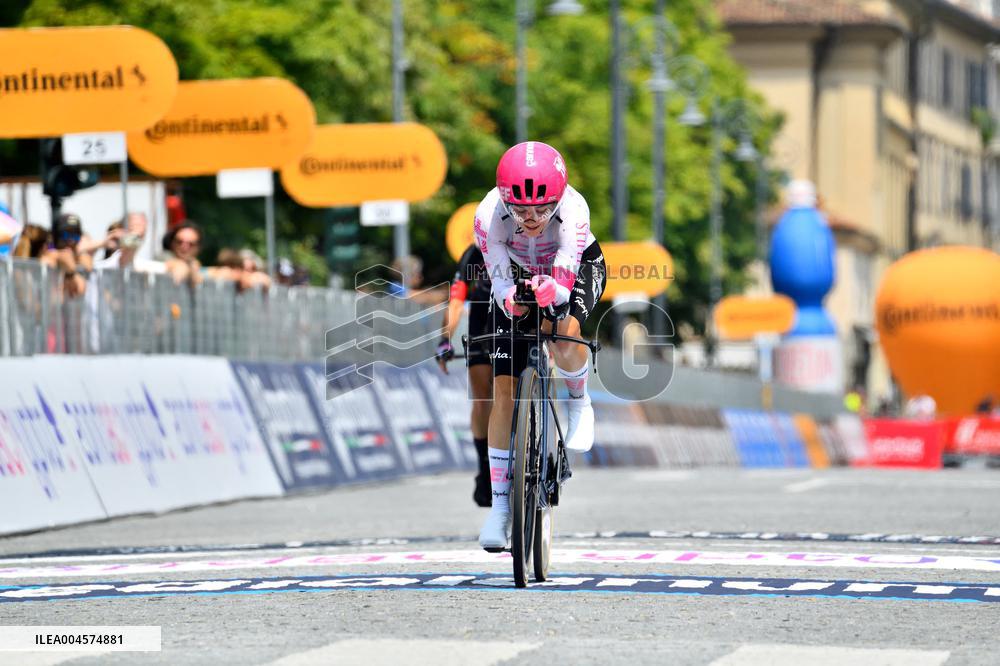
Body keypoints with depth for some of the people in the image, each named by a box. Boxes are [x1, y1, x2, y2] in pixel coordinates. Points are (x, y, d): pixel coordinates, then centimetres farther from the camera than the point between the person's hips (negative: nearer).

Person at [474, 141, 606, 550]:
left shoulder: (573, 210, -38)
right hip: (517, 274, 2)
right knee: (504, 391, -7)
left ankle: (579, 404, -2)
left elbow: (563, 286, -39)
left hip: (576, 269, -2)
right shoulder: (489, 215, -34)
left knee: (563, 338, -36)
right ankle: (500, 505, 1)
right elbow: (502, 284, -30)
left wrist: (549, 290, -61)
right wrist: (511, 298, -52)